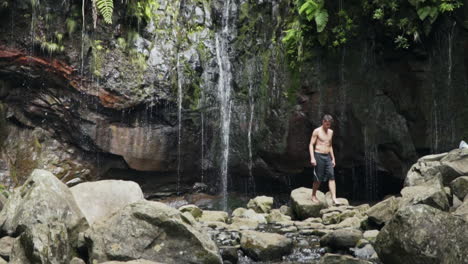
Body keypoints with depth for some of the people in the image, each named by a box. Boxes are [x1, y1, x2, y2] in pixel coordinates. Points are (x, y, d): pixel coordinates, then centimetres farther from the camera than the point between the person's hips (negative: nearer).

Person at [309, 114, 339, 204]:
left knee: (331, 177, -6)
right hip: (319, 156, -5)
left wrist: (333, 158, 19)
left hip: (327, 156, 5)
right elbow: (311, 145, -6)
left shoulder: (330, 132, 14)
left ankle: (334, 198, -11)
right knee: (318, 178, 0)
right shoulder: (317, 131, -5)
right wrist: (312, 158, -15)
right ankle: (313, 196, 19)